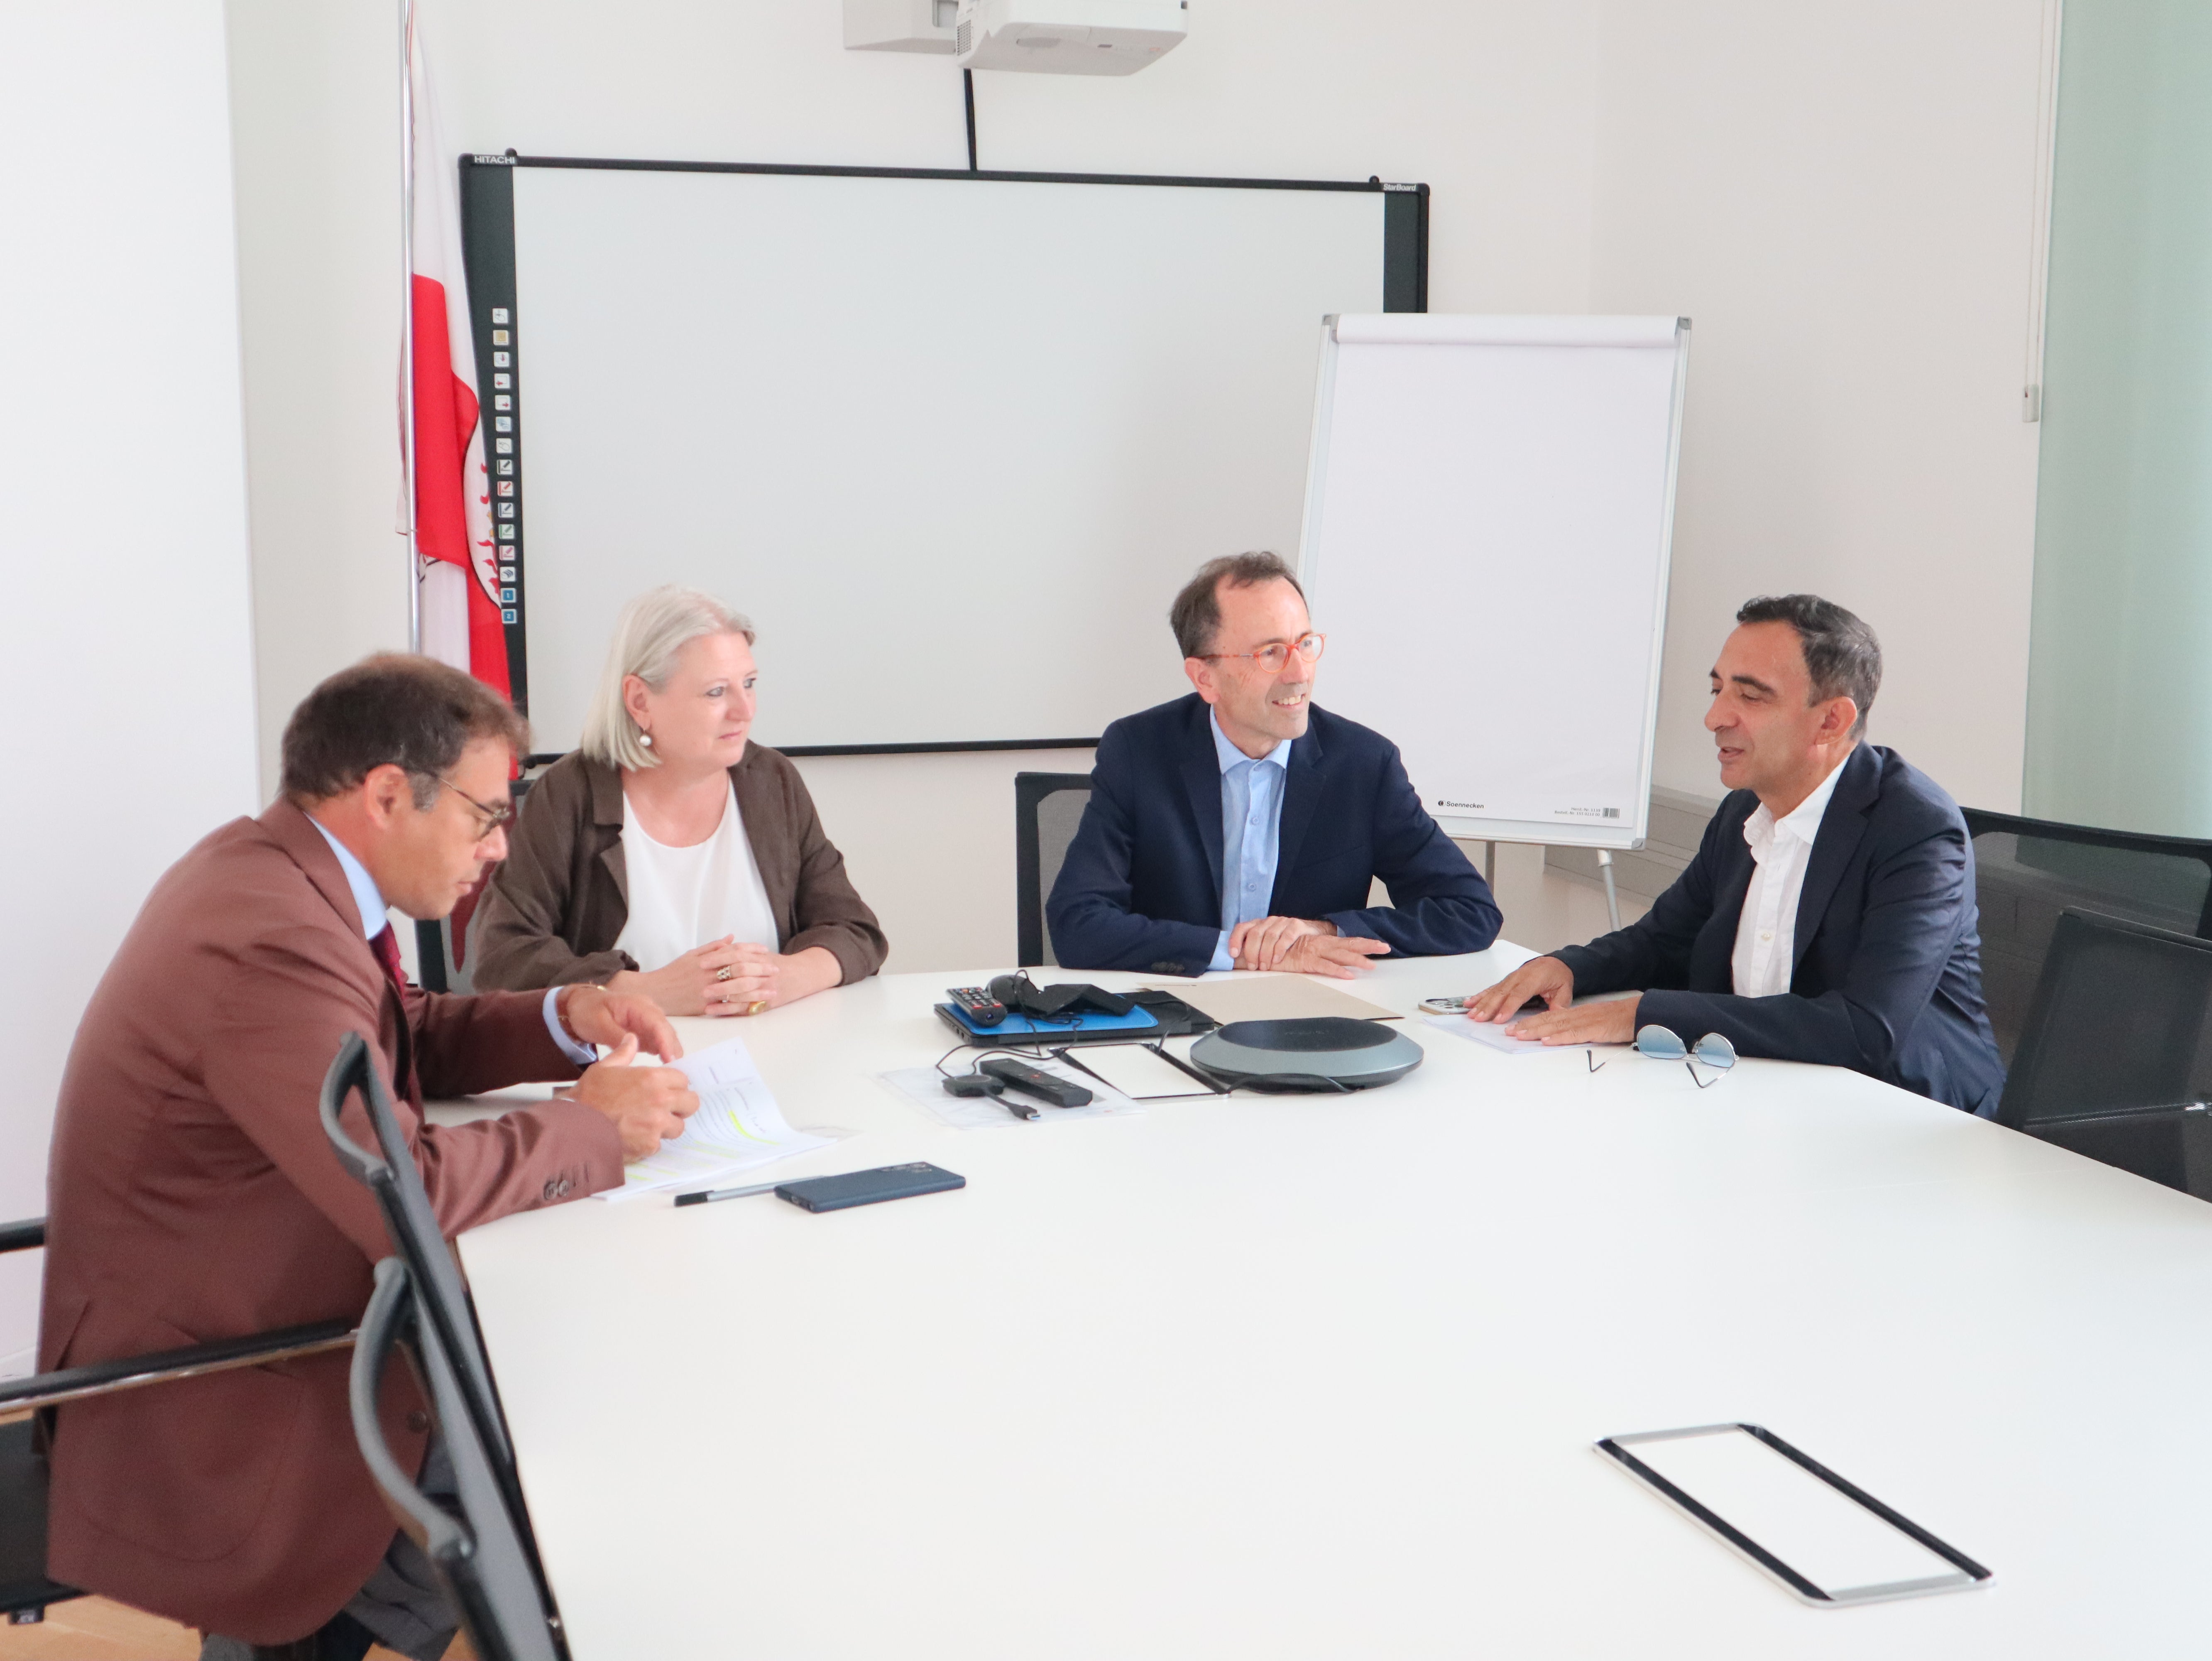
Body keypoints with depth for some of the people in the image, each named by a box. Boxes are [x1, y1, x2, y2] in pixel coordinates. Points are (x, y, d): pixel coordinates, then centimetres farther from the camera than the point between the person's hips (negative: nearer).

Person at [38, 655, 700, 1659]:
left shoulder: (262, 865, 3)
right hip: (204, 1418, -10)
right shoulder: (272, 938, -29)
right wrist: (591, 1126, -18)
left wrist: (560, 1022, 1)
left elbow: (405, 1037, 17)